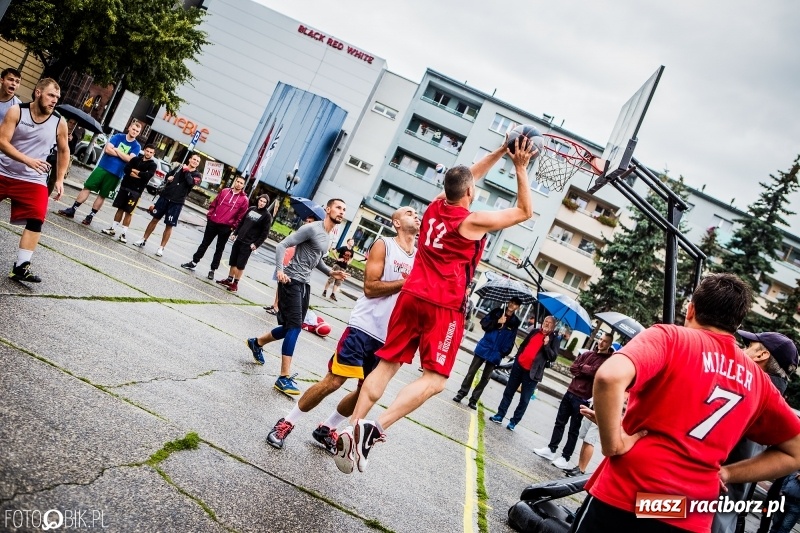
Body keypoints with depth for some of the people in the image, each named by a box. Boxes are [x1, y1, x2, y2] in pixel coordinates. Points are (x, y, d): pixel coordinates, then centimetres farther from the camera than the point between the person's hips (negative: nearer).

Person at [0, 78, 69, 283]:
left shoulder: (59, 123, -3)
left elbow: (64, 151, 11)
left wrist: (60, 180, 4)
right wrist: (27, 160, -30)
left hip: (33, 180, 0)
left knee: (36, 221, -13)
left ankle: (21, 267, -9)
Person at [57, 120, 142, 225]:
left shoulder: (137, 146, 0)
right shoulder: (118, 137, 4)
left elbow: (129, 159, -15)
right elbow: (107, 149, -8)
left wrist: (117, 150, -10)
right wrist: (123, 155, -12)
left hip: (115, 174, -1)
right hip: (103, 167, 1)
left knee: (102, 195, 5)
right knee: (87, 187, 1)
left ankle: (91, 216, 14)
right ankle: (72, 210, 8)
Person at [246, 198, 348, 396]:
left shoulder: (329, 236, 15)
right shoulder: (311, 228, -13)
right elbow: (282, 246, -16)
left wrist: (331, 272, 12)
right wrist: (280, 270, -30)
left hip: (305, 283, 9)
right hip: (291, 281, -9)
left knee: (292, 327, 16)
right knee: (294, 326, -15)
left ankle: (256, 342, 40)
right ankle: (284, 377, -14)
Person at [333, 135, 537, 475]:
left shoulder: (434, 206, 10)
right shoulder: (473, 222, -7)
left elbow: (467, 176, 27)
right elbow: (524, 212, 3)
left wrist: (501, 151, 26)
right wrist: (520, 169, 4)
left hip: (412, 296, 7)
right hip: (444, 307, -6)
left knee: (387, 366, 10)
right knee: (434, 380, -3)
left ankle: (353, 429, 5)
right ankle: (374, 428, -18)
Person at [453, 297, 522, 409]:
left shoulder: (515, 322, 0)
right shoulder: (497, 312, 1)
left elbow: (511, 340, 0)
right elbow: (484, 323, -3)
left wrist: (503, 353, -7)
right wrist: (497, 322, -15)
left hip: (496, 353, 0)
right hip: (484, 348, 0)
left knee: (485, 378, 5)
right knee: (471, 372, 3)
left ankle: (473, 400, 12)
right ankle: (461, 393, 14)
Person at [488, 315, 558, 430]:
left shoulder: (554, 339, -2)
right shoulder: (535, 332, 10)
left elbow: (553, 357, -9)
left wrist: (547, 345, -21)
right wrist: (517, 358, 15)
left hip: (532, 372, -4)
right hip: (519, 366, 4)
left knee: (524, 399, 1)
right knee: (508, 392, 10)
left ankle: (514, 422, 11)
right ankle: (500, 415, 19)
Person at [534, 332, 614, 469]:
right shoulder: (587, 354, 12)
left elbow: (595, 371, -22)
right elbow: (572, 368, 3)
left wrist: (582, 367, -6)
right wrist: (587, 371, -12)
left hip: (582, 399, -6)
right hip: (570, 392, 6)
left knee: (573, 430, 2)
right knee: (560, 423, 12)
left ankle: (565, 458, 9)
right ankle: (550, 449, 22)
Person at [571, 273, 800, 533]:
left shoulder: (669, 337, -5)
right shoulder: (757, 379, 11)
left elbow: (610, 376, -25)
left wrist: (614, 443, -12)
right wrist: (724, 473, 14)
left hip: (624, 501, -4)